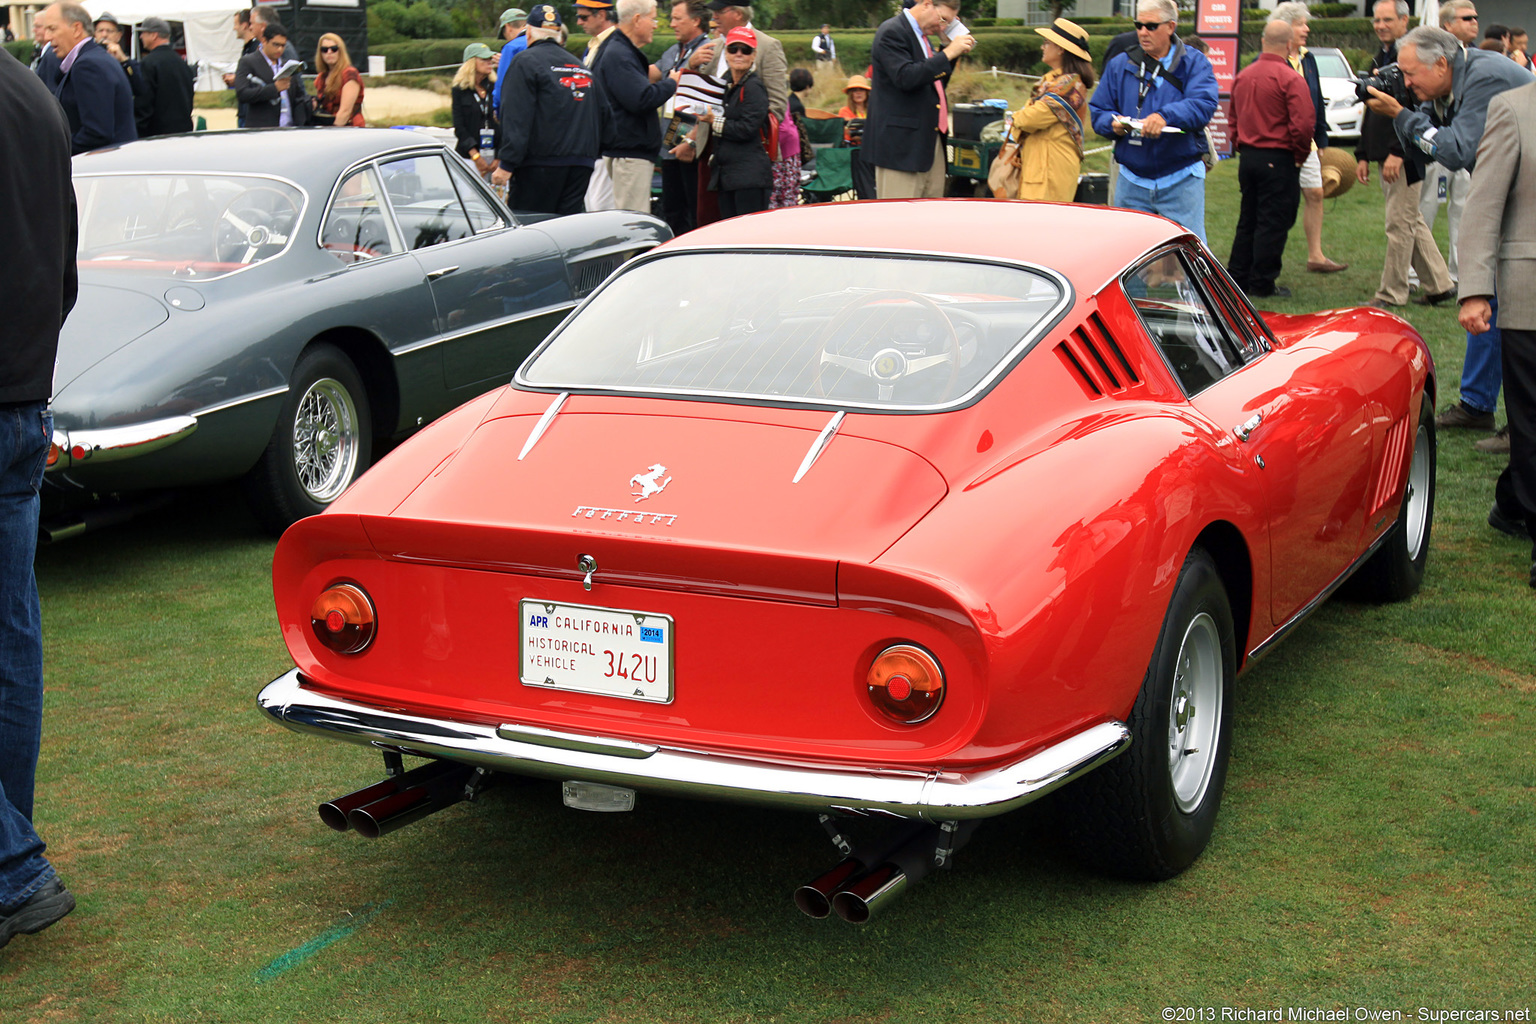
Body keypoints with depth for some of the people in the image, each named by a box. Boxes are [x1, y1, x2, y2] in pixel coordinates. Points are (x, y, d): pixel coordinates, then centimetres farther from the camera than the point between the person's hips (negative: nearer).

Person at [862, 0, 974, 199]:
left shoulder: (921, 37, 19)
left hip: (929, 142, 10)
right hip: (901, 144, -10)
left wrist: (953, 51, 12)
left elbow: (937, 83, 26)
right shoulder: (892, 32, -10)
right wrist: (947, 54, -19)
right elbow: (905, 77, -24)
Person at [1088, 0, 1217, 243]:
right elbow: (1097, 111, 11)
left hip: (1181, 180, -3)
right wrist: (1113, 123, -13)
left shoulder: (1193, 63, 1)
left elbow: (1204, 105, -16)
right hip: (1132, 182, 3)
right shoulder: (1120, 65, 10)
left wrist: (1166, 116, -33)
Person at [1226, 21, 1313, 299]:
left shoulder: (1243, 76, 7)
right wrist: (1299, 156, -6)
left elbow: (1234, 118, 15)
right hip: (1278, 160, -7)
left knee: (1248, 220, 16)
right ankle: (1262, 284, 4)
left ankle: (1237, 278, 20)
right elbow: (1303, 124, -19)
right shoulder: (1289, 79, -14)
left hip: (1248, 158, 7)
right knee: (1273, 222, 1)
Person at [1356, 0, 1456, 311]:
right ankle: (1439, 284, 23)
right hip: (1386, 156, 9)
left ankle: (1391, 294, -1)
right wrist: (1363, 155, 17)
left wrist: (1398, 152, -23)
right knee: (1412, 221, 14)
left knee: (1400, 223, -6)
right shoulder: (1379, 60, 17)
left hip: (1406, 156, -9)